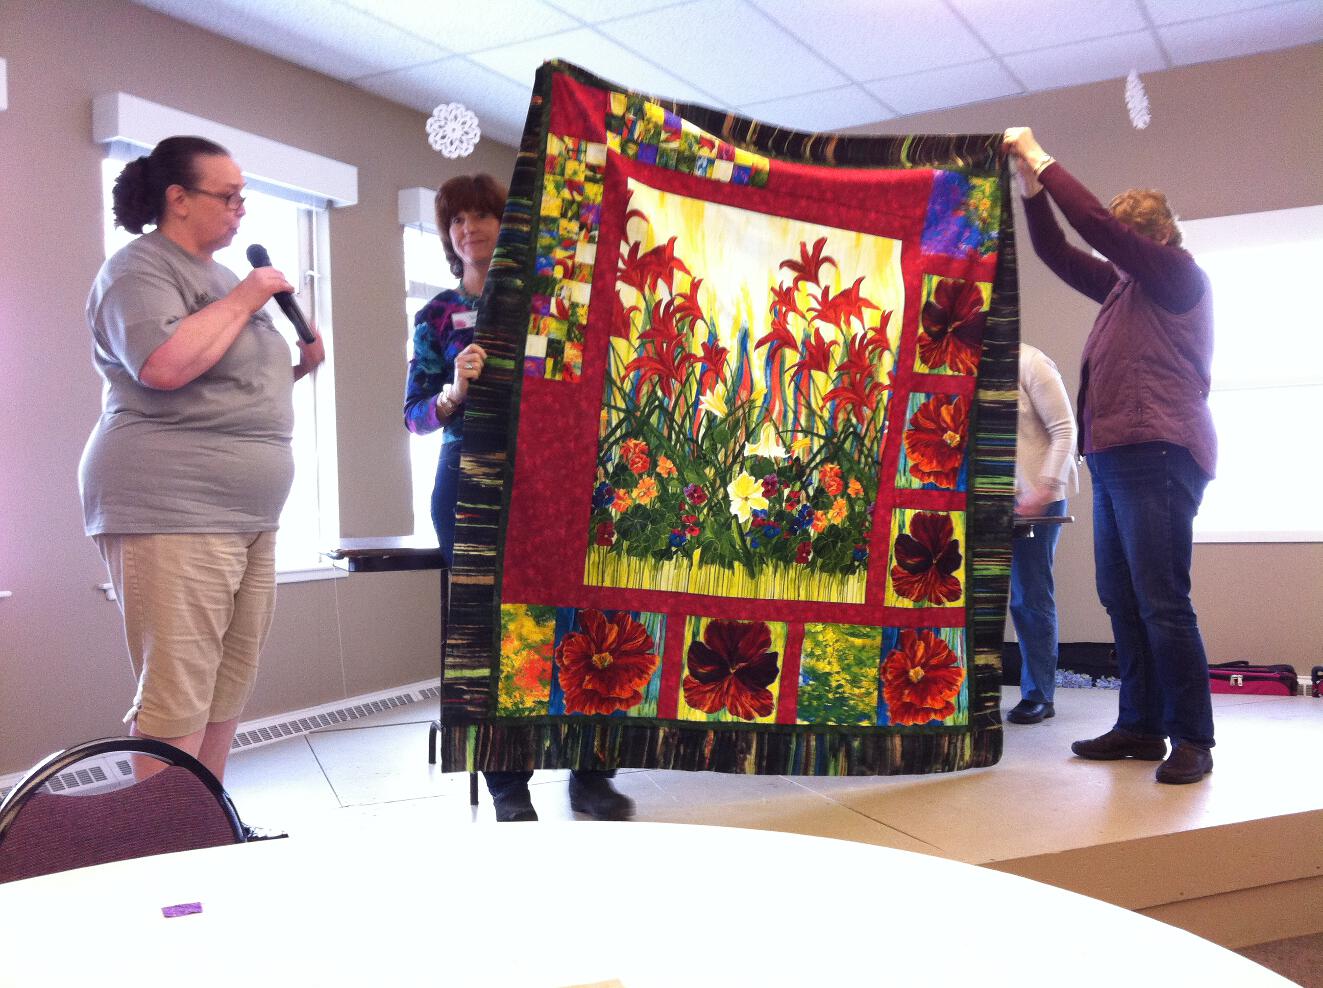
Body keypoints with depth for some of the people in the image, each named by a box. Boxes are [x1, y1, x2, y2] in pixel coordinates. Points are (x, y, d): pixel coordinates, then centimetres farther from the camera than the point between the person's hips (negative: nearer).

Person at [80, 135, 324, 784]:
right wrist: (242, 299, -12)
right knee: (176, 700, -8)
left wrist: (299, 363, 12)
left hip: (248, 515, 9)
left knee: (228, 691, 10)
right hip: (172, 514, -9)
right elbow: (165, 366, -23)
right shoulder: (139, 269, -5)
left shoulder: (219, 276, 22)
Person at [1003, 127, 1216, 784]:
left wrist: (1042, 161, 0)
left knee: (1161, 601, -10)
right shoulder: (1123, 286, 23)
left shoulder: (1180, 274, 0)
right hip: (1114, 456, 9)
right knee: (1121, 599, 8)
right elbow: (1057, 252, 23)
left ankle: (1192, 738, -3)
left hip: (1157, 455, -9)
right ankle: (1141, 726, 15)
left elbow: (1095, 222, -8)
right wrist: (1029, 183, 13)